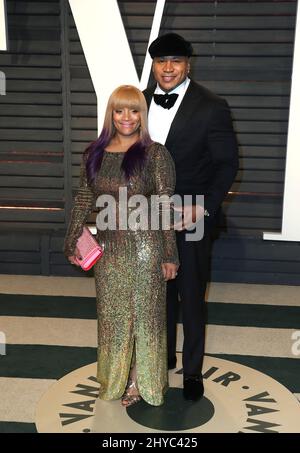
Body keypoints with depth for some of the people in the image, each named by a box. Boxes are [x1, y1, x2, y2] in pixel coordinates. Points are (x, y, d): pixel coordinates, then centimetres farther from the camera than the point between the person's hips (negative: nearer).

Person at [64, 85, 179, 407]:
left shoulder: (155, 154, -9)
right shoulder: (94, 154, 3)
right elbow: (83, 200, 9)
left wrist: (169, 255, -10)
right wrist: (72, 241, 10)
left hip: (144, 247, -4)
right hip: (108, 248, 4)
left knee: (144, 314, 9)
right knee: (111, 315, 15)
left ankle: (142, 381, 30)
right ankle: (117, 378, 37)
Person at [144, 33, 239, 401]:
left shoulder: (211, 106, -12)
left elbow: (227, 163, -9)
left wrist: (203, 208, -18)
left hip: (190, 218, -4)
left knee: (191, 295, 8)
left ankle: (192, 368, 27)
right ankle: (164, 355, 39)